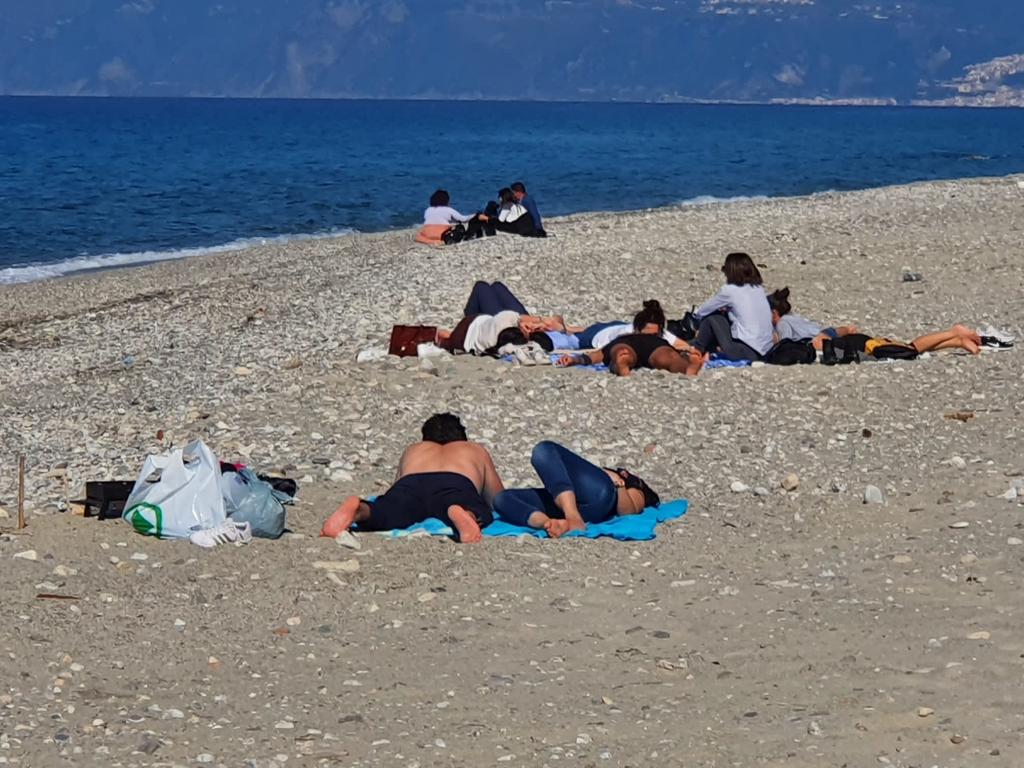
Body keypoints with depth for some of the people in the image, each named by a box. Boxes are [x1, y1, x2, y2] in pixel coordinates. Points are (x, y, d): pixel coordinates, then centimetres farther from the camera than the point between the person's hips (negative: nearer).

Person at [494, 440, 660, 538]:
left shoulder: (634, 490, 33)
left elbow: (628, 512, 6)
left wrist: (619, 484, -3)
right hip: (561, 502, 5)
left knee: (544, 449, -23)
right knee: (502, 499, -18)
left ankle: (574, 519, -41)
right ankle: (555, 524, -45)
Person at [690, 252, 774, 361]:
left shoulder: (730, 290, -5)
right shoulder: (758, 288, 10)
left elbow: (704, 311, 9)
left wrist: (696, 313, 31)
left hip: (747, 352, -7)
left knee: (711, 317, 7)